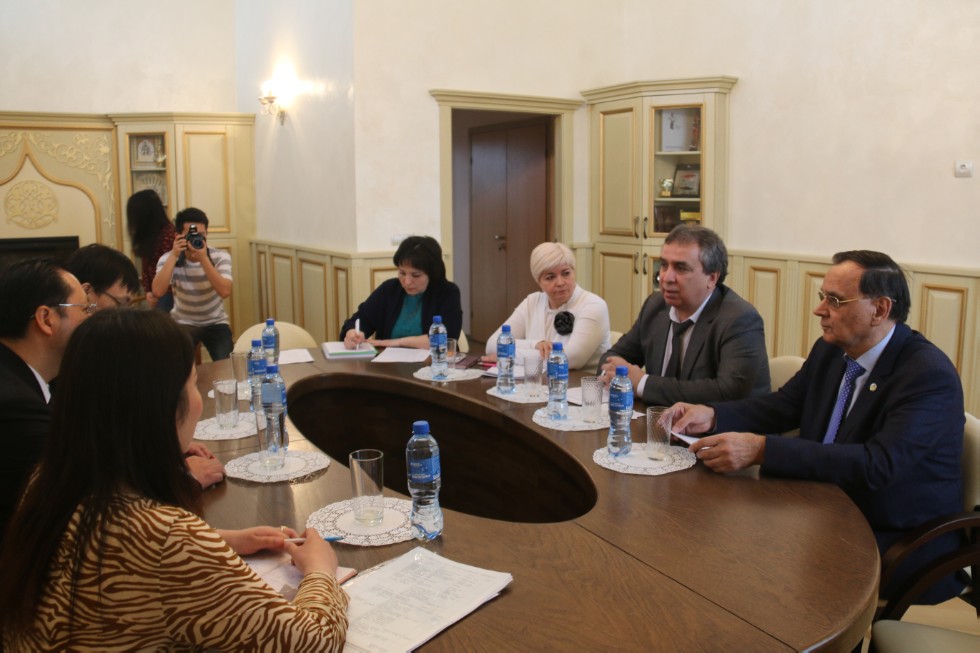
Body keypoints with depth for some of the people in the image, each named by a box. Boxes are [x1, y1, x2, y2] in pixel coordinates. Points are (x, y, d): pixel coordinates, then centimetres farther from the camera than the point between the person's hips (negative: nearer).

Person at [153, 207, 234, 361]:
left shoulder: (220, 256, -13)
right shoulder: (168, 258, -11)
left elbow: (225, 292, -28)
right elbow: (158, 291, -27)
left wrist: (203, 258, -32)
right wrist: (173, 256, -27)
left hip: (215, 322, 0)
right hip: (183, 322, 0)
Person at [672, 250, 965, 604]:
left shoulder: (930, 375, -21)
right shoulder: (831, 350, 1)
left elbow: (878, 465, -32)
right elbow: (783, 405, 9)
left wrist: (761, 449, -38)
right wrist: (712, 415, -11)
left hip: (902, 547, -7)